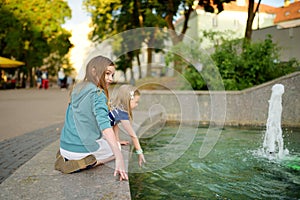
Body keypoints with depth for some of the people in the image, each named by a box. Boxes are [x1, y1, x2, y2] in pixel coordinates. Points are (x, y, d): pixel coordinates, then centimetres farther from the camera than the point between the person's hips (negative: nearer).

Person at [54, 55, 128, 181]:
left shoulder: (77, 89, 8)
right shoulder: (97, 94, -16)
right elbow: (104, 125, -29)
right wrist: (119, 158, -35)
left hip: (65, 147, 7)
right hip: (83, 149, -7)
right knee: (115, 149, 20)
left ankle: (65, 158, 10)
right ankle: (88, 163, -7)